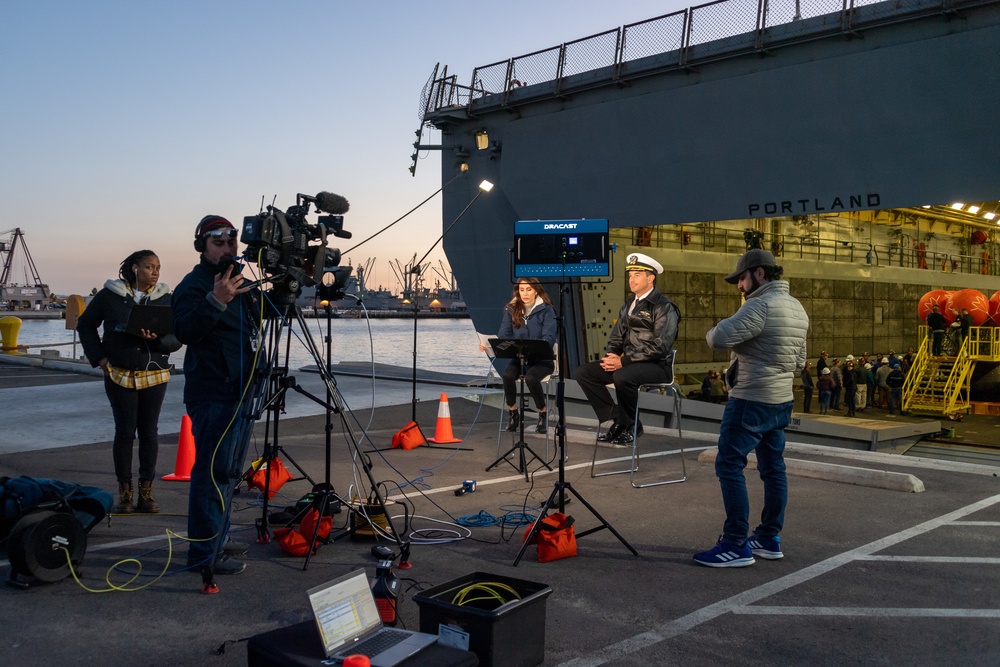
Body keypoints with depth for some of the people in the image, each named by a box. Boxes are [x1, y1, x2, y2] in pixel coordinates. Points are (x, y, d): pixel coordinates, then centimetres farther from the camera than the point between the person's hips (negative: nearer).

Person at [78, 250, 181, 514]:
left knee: (149, 432, 4)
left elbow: (176, 339, 0)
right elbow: (85, 324, 9)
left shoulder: (165, 298, 2)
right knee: (124, 432, 1)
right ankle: (125, 493, 12)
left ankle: (146, 492, 13)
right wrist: (98, 357, 1)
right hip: (120, 374, -1)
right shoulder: (110, 295, -1)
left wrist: (156, 339, -21)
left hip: (155, 375, 1)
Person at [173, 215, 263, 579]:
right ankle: (204, 555, -3)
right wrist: (215, 302, -37)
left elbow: (259, 322, 28)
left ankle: (217, 539, 30)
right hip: (212, 395, -9)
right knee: (213, 471, -9)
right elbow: (184, 331, -26)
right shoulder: (193, 285, -9)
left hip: (241, 393, 9)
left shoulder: (241, 282, 16)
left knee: (229, 471, 17)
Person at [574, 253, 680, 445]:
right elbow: (616, 337, 18)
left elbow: (659, 347, -18)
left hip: (657, 366, -8)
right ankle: (616, 419, -4)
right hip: (628, 363, 8)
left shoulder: (664, 307, -9)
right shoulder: (628, 305, 15)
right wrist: (610, 356, -5)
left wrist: (623, 361, -21)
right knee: (583, 373, -6)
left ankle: (630, 425, -11)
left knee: (622, 376, -37)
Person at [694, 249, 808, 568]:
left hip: (750, 401, -10)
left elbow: (719, 338, -24)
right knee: (773, 468, 14)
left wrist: (713, 330, -3)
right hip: (782, 401, 10)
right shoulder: (798, 308, 12)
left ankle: (736, 545, -3)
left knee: (729, 466, -4)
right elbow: (800, 362, 19)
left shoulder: (761, 306, -18)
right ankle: (770, 539, 22)